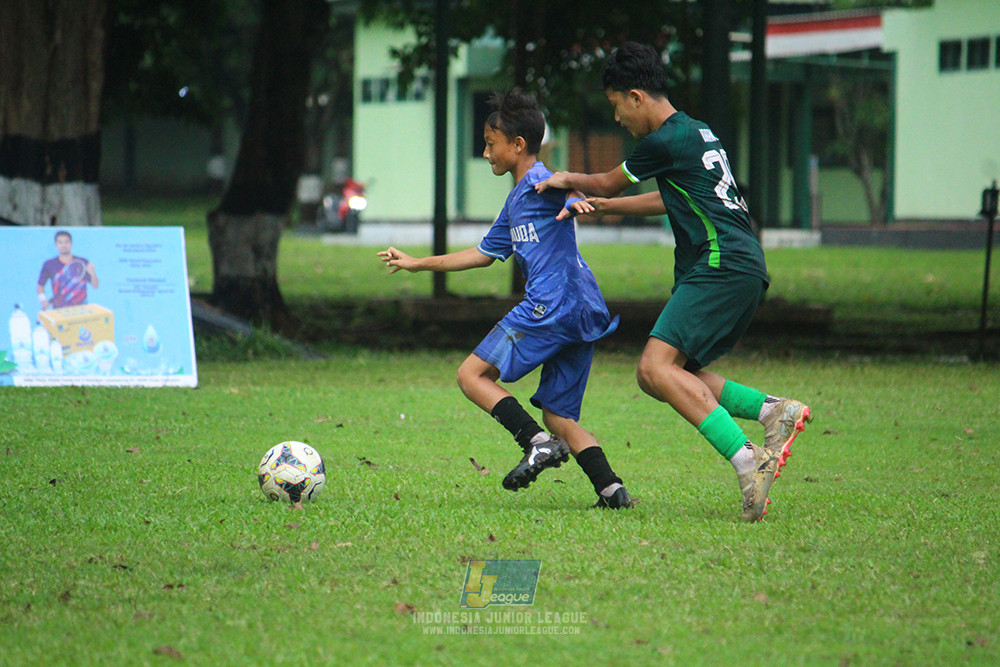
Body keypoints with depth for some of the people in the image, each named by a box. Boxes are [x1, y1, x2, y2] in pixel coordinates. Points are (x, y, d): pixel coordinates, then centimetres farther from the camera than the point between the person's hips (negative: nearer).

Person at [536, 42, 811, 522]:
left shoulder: (666, 141, -9)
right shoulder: (694, 132, 21)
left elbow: (607, 183, 8)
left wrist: (568, 180, 27)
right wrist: (604, 206, 36)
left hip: (724, 266, -10)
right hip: (739, 271, 10)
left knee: (656, 366, -20)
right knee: (666, 375, 9)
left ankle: (747, 461, -30)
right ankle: (773, 410, 0)